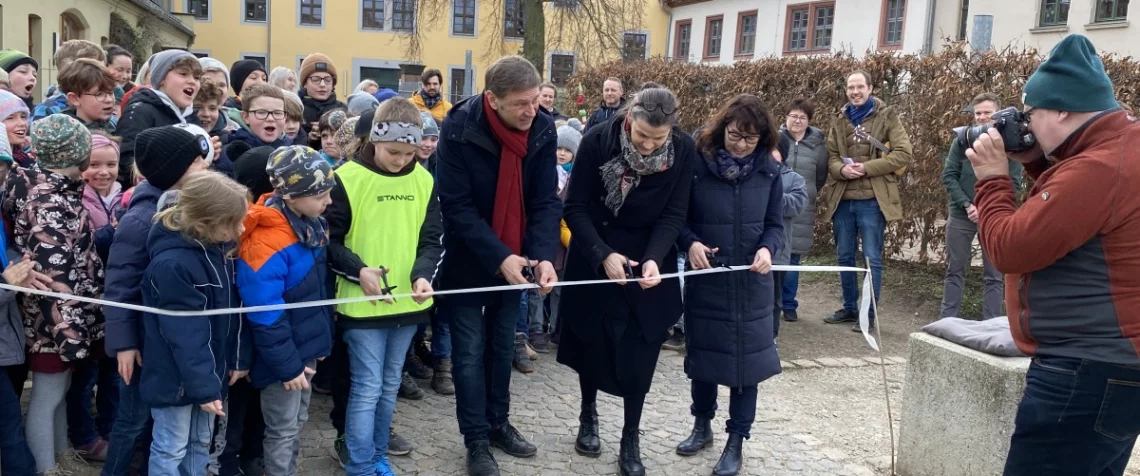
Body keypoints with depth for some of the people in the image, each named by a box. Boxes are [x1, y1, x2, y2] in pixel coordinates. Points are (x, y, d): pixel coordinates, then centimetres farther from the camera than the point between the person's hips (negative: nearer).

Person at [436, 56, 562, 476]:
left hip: (515, 259, 4)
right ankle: (476, 440, 15)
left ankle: (498, 423, 32)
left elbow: (546, 201, -8)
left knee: (502, 345, 16)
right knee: (470, 351, 3)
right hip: (468, 260, -4)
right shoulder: (459, 130, -21)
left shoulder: (542, 130, -10)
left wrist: (544, 255, -23)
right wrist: (498, 257, -28)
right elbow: (457, 206, -21)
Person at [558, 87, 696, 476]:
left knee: (638, 355, 1)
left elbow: (674, 214, -10)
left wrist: (654, 258, -26)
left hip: (649, 262, 1)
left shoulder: (684, 150, -14)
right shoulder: (597, 141, -19)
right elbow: (576, 206, -15)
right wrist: (602, 254, -26)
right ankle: (588, 416, 34)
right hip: (596, 258, 0)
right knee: (590, 343, 10)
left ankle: (631, 439, 16)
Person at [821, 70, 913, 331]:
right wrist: (842, 170, -12)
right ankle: (849, 308, 26)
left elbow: (903, 154, -8)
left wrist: (867, 168, -16)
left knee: (872, 259, 0)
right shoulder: (840, 121, 13)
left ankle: (869, 313, 9)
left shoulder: (887, 116, -1)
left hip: (872, 200, -5)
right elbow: (830, 156, 11)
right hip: (843, 199, 5)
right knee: (845, 256, 13)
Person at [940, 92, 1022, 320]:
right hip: (960, 215, 1)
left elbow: (1014, 183, -6)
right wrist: (967, 204, -13)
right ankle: (947, 321, 17)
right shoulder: (962, 139, 1)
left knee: (995, 275, 4)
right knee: (955, 271, 9)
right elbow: (948, 175, -1)